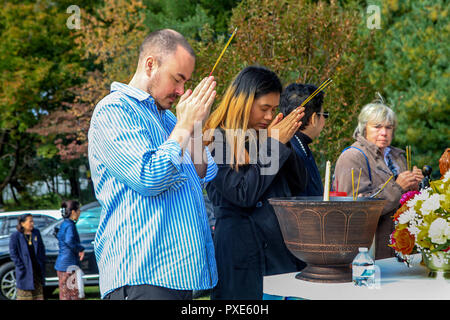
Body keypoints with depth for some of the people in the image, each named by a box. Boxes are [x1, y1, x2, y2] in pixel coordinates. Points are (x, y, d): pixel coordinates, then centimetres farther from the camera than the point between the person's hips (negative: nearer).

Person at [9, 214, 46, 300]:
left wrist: (42, 263, 4)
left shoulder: (36, 232, 5)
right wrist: (22, 268, -14)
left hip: (38, 269, 5)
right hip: (25, 273, -5)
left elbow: (42, 249, 12)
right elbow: (13, 254, -9)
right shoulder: (15, 236, -8)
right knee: (24, 295, 1)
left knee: (38, 295, 10)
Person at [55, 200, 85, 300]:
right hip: (69, 265, -10)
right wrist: (81, 249, -18)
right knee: (73, 296, -6)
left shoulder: (64, 224, 14)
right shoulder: (70, 225, -15)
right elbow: (69, 241, -34)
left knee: (65, 296, 12)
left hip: (62, 265, 10)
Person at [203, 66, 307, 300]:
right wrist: (274, 145, -12)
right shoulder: (217, 143, -8)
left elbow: (298, 185, 13)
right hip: (242, 252, -6)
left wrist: (284, 142, -1)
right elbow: (243, 194, -18)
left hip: (284, 249, 6)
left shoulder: (264, 137, 12)